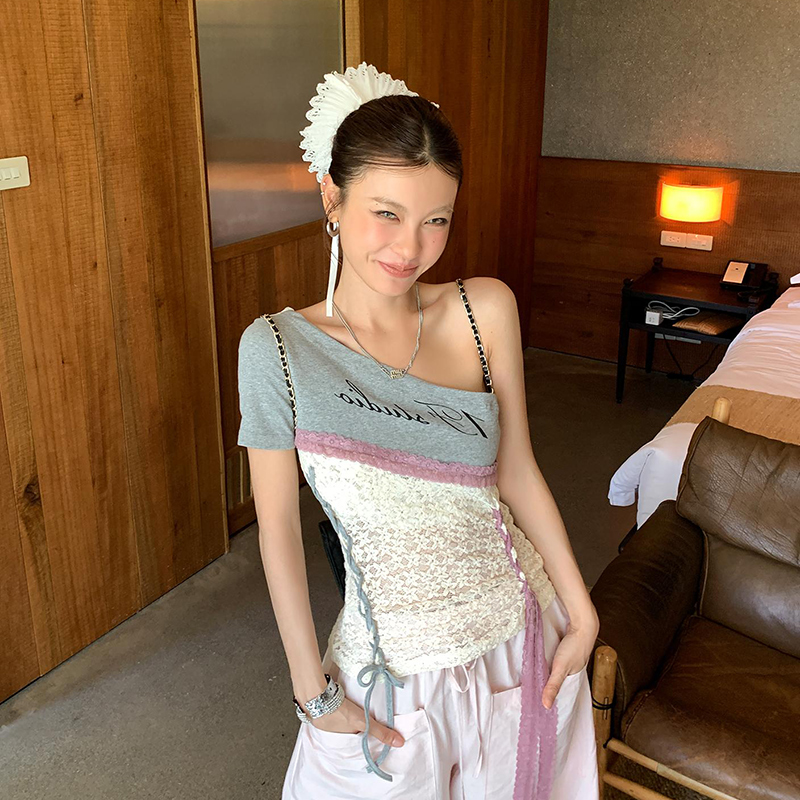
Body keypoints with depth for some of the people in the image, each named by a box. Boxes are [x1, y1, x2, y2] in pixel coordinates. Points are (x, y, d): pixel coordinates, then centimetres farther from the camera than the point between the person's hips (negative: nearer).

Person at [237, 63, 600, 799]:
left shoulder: (486, 310, -10)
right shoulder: (277, 348, -16)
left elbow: (517, 474, -3)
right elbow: (277, 527, -10)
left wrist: (581, 614, 1)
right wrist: (312, 689, -6)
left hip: (519, 633, 3)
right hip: (393, 663, -2)